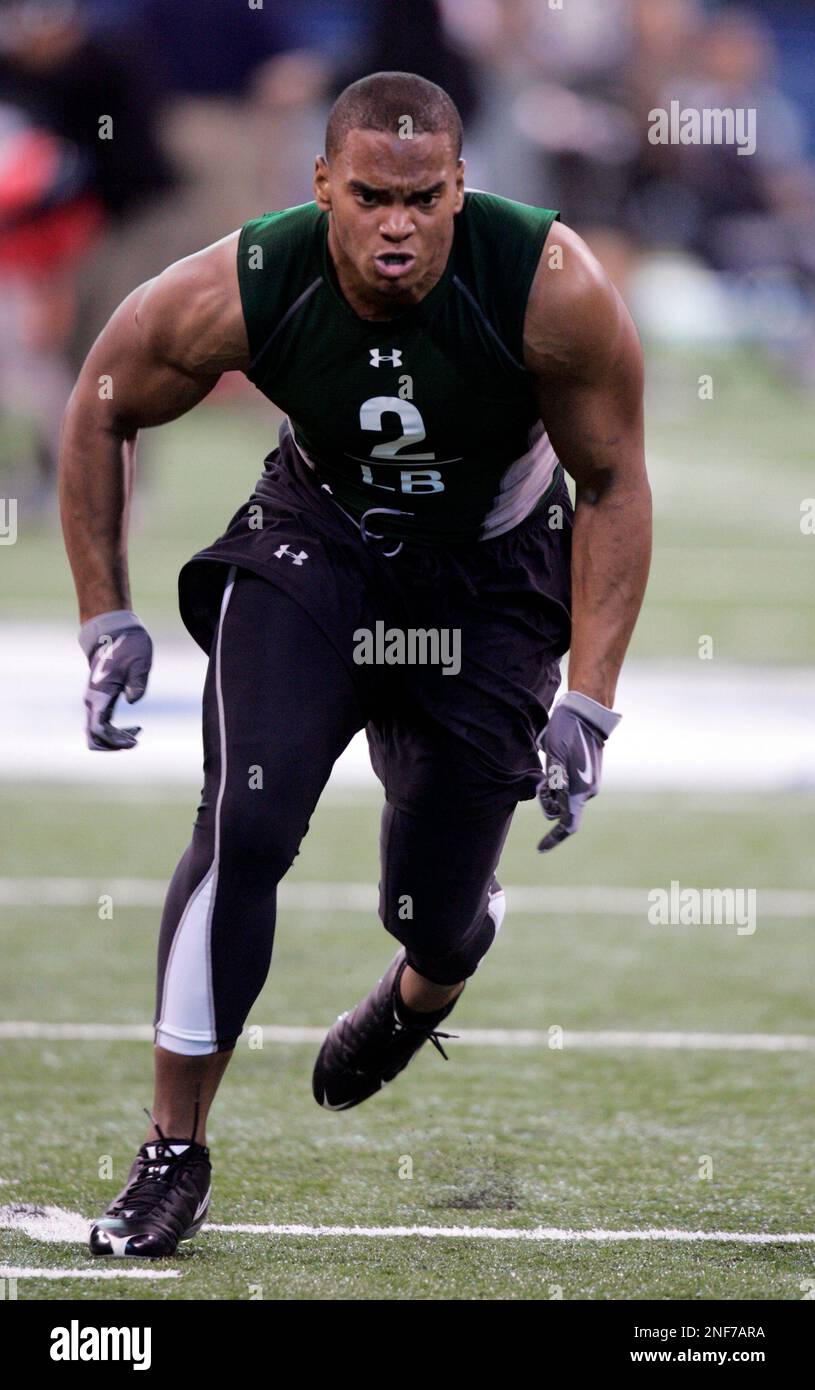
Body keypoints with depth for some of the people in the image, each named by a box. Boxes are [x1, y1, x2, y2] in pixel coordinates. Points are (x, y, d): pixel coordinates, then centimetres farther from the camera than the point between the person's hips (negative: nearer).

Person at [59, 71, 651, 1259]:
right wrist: (107, 621, -5)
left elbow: (613, 483, -14)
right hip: (314, 542, 0)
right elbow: (102, 414, -6)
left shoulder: (550, 292, -29)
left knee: (435, 911, 2)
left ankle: (428, 983, 43)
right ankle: (174, 1153, -7)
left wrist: (588, 704, -17)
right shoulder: (241, 292, -26)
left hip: (490, 573, 0)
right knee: (246, 824, -20)